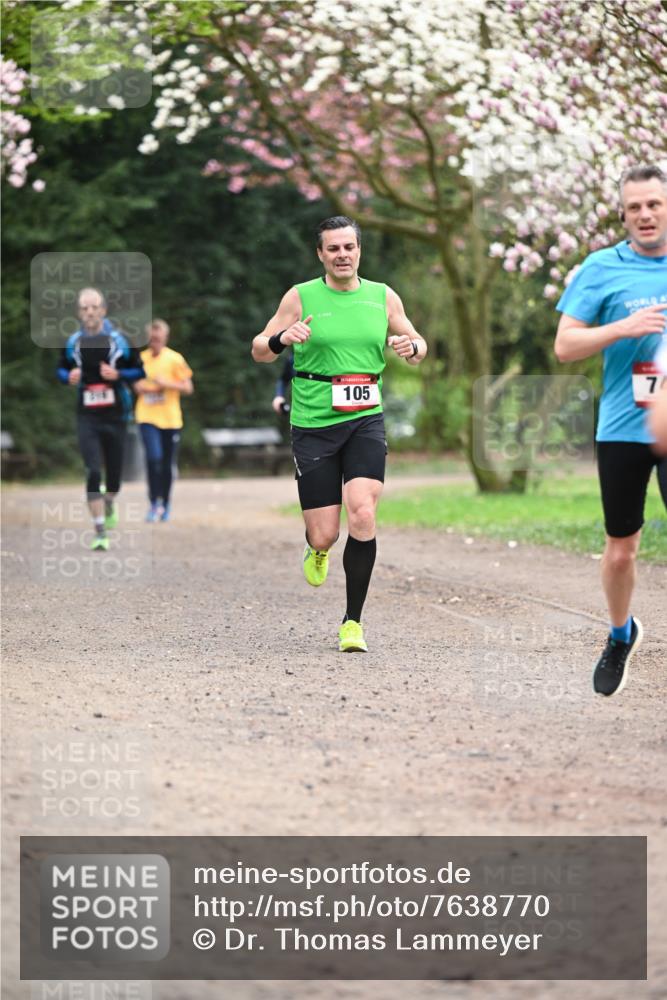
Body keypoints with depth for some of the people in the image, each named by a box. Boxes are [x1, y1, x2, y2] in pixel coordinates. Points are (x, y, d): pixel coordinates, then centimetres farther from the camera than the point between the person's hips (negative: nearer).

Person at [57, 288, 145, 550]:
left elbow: (140, 370, 2)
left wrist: (118, 374, -16)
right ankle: (100, 533, -10)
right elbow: (61, 369, 16)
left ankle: (110, 505, 47)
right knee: (93, 473, -13)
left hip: (115, 417, 0)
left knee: (114, 474, 10)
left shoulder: (120, 340, -4)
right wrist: (69, 377, -7)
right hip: (87, 418, 0)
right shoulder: (72, 343, 1)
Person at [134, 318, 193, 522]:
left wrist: (167, 384, -15)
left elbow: (188, 388, -1)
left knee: (168, 464, 6)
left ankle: (165, 505, 23)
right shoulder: (141, 359, 4)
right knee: (153, 457, -19)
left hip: (170, 419, 0)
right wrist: (139, 387, -6)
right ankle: (154, 503, -11)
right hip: (147, 416, 0)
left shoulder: (175, 359, -1)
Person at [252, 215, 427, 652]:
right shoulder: (300, 297, 1)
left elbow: (418, 345, 17)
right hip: (313, 424, -1)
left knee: (362, 514, -19)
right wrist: (283, 338, -18)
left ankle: (353, 622, -8)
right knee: (324, 535, -3)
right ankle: (318, 551, 38)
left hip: (366, 421, 1)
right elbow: (259, 350, 5)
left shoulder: (383, 297, 7)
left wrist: (412, 346, -7)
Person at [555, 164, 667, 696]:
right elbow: (564, 346, -3)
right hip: (623, 431, 0)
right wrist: (624, 327, -17)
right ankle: (621, 634, 36)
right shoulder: (602, 268, 0)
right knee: (621, 550, 11)